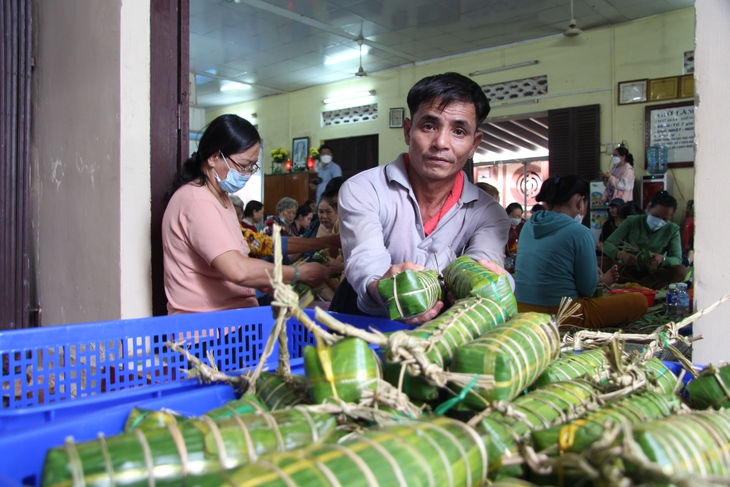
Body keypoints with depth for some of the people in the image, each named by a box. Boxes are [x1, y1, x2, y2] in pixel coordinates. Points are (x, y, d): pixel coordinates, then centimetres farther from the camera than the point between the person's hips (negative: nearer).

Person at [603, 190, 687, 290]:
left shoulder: (672, 230, 3)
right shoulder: (632, 222, -1)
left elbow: (677, 260, -7)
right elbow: (607, 245, -8)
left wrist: (663, 259, -32)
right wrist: (621, 255, -32)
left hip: (653, 274, 2)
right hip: (628, 271, -2)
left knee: (681, 270, -29)